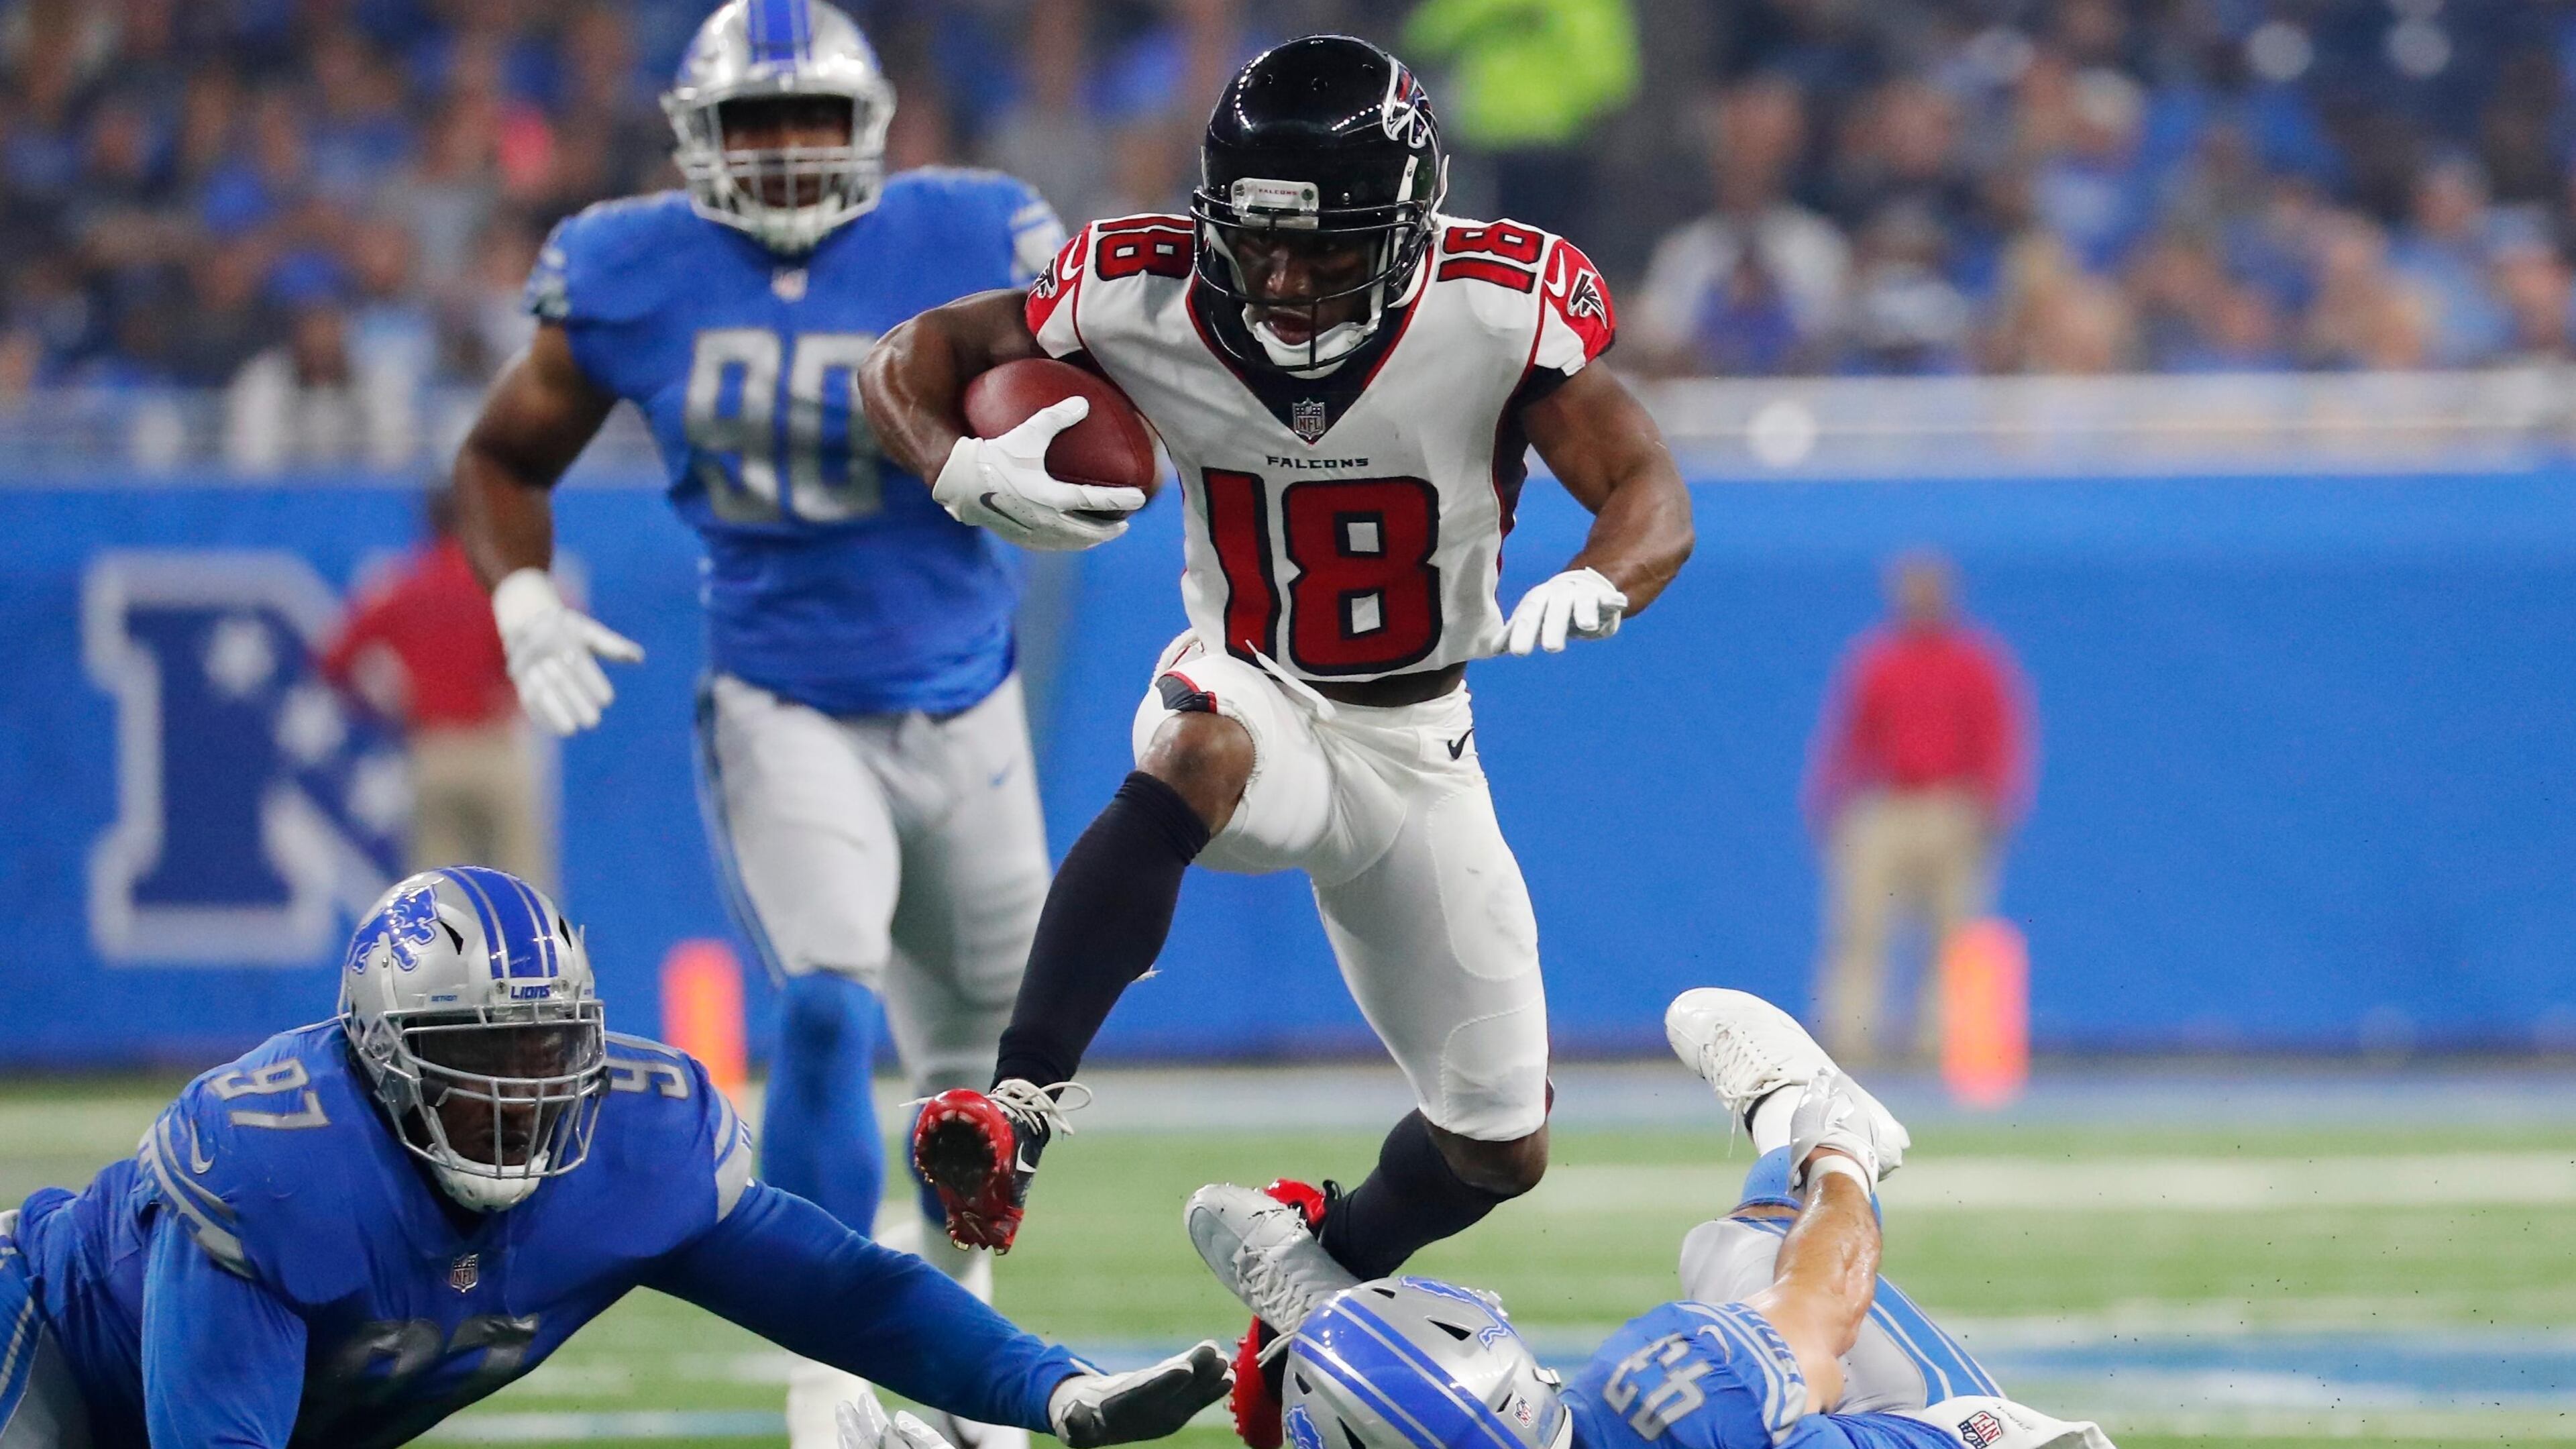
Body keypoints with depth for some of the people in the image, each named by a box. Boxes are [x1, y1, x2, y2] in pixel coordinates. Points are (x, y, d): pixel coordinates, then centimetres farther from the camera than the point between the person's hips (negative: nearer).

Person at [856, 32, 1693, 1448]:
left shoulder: (1497, 312, -23)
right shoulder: (1147, 299, -20)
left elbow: (1650, 494, -23)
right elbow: (908, 360, -10)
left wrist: (1596, 582, -47)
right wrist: (966, 472, -33)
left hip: (1417, 743, 2)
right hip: (1252, 695, -2)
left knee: (1497, 1150, 8)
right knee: (1191, 756, -42)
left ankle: (1326, 1274, 40)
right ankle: (1018, 1107, -45)